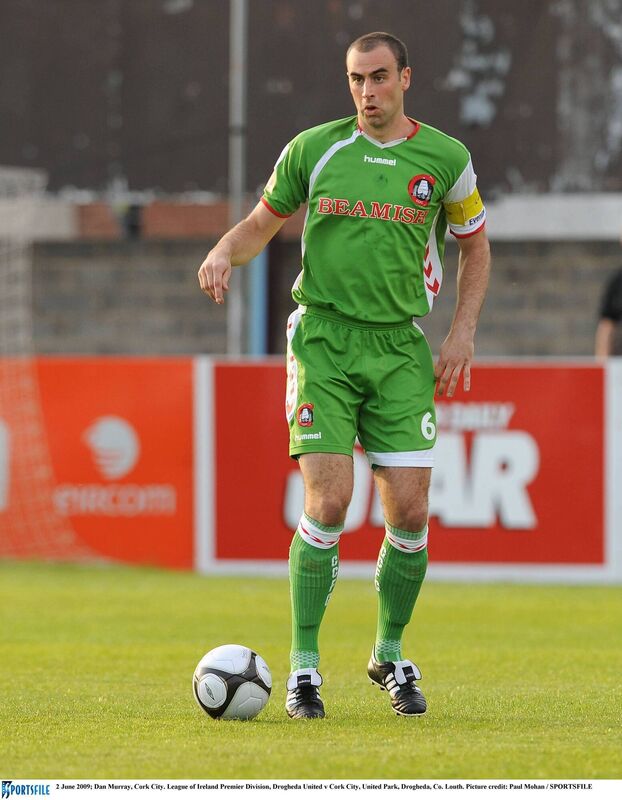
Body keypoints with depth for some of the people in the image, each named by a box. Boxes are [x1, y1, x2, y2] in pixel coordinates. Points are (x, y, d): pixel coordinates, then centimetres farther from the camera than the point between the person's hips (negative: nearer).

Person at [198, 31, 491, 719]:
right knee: (328, 503, -13)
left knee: (409, 510, -4)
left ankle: (390, 654, 18)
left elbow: (475, 248, 16)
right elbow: (263, 221, 15)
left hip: (400, 346, 1)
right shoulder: (314, 148, 3)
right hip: (323, 336, -1)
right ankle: (304, 666, -4)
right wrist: (224, 252, -6)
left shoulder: (445, 158, 4)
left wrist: (461, 334, 6)